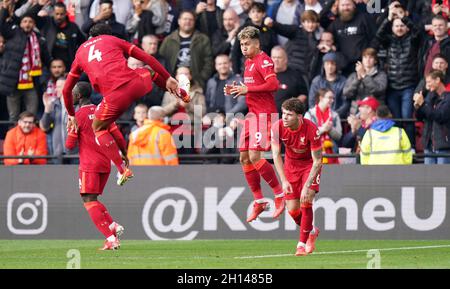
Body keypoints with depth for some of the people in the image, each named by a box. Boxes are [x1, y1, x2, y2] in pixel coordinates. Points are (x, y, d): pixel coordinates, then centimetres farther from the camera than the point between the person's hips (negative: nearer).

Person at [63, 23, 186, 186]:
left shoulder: (80, 52, 24)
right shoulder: (113, 40, 22)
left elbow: (66, 90, 26)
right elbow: (146, 58, 14)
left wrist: (71, 115, 39)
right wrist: (168, 79, 17)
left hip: (116, 96, -1)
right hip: (135, 84, 1)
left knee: (98, 128, 21)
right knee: (149, 71, 36)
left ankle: (122, 170, 9)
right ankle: (182, 94, 53)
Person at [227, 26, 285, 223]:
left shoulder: (263, 61, -11)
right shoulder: (248, 62, 18)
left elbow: (273, 84, -22)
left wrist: (248, 89, -21)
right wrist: (236, 89, 10)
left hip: (264, 114, -10)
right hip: (251, 114, 10)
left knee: (255, 156, -16)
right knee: (244, 158, 5)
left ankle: (280, 195, -5)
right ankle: (259, 201, 13)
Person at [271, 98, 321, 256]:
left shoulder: (311, 129, -31)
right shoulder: (277, 127, -23)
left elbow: (317, 161, -25)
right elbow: (276, 155, -14)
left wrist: (307, 186, -31)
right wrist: (284, 181, -23)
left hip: (310, 164, -3)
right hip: (291, 164, 3)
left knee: (306, 201, -21)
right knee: (292, 210, 0)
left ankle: (302, 244, -9)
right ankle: (312, 231, 31)